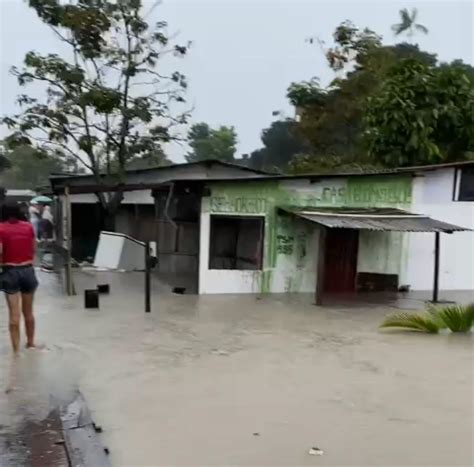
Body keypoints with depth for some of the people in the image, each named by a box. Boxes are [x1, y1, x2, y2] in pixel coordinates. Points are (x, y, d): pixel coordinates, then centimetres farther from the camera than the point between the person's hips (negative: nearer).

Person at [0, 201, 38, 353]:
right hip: (28, 271, 3)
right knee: (28, 312, 17)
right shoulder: (28, 226, 2)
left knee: (14, 314, 2)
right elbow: (33, 249, 7)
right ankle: (30, 343, 32)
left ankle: (16, 349, 5)